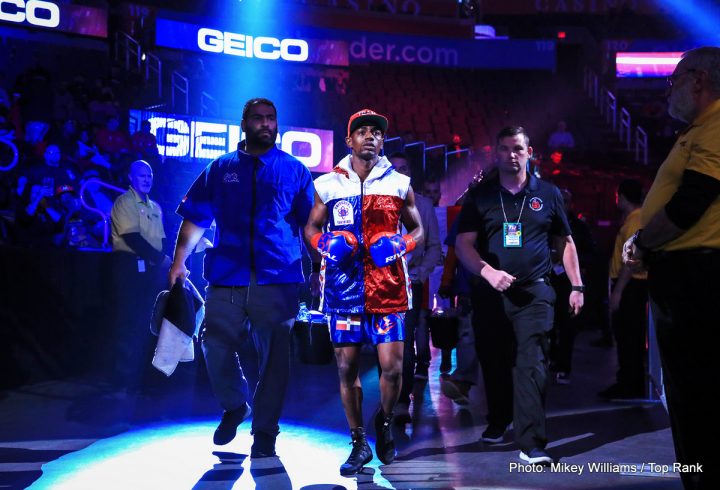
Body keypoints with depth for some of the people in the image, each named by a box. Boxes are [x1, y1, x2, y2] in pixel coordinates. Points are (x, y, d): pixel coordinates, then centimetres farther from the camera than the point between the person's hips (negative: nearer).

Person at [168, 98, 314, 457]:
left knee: (274, 355, 1)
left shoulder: (294, 170, 9)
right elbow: (195, 219, 10)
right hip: (227, 278, 1)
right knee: (215, 345, 1)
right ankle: (235, 406, 29)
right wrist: (179, 261, 0)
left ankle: (264, 431, 15)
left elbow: (311, 224, 7)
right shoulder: (220, 169, 12)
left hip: (277, 279, -1)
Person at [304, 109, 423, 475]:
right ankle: (359, 442, 19)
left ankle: (384, 421, 27)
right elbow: (311, 228, 14)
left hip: (388, 287, 0)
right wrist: (326, 245, -8)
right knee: (347, 365, 4)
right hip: (343, 286, 0)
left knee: (392, 366, -4)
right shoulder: (327, 185, 5)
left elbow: (417, 229, 14)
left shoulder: (399, 184, 6)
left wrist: (400, 245, -8)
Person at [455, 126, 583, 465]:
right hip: (491, 293, 2)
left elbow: (565, 243, 14)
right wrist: (488, 271, -19)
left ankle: (531, 444, -12)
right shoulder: (480, 196, 5)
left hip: (534, 293, -1)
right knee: (493, 362, 12)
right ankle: (498, 421, 36)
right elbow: (463, 243, -1)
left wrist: (576, 286, 8)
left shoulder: (547, 194, 8)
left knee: (532, 364, -11)